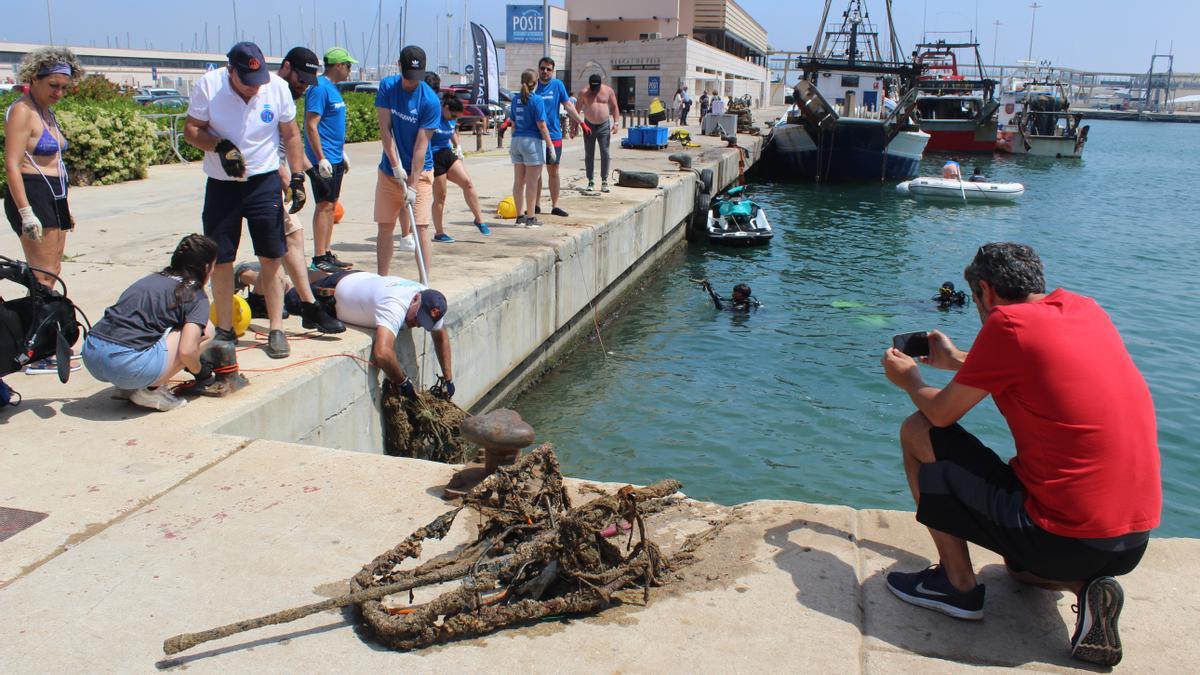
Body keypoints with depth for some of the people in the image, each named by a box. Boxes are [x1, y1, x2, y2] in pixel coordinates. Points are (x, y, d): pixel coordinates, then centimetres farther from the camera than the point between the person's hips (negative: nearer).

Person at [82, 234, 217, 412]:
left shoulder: (153, 278, 24)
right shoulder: (197, 296, 3)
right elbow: (186, 351, -10)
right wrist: (200, 372, 14)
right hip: (129, 365, -8)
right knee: (201, 331, 7)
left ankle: (128, 387, 13)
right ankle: (152, 390, 1)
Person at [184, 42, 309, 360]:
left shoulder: (277, 86, -6)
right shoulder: (208, 85, -9)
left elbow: (290, 135, 4)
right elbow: (191, 130, -3)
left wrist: (297, 177, -3)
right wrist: (220, 146, -21)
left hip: (264, 182, 0)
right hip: (221, 185, 0)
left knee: (271, 258, -2)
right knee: (220, 260, 5)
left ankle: (276, 329, 8)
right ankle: (225, 330, 20)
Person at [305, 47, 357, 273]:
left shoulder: (333, 88, 16)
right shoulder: (320, 88, -13)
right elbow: (311, 125, -19)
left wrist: (343, 153, 23)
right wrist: (321, 158, -22)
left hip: (335, 159, 10)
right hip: (324, 159, -10)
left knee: (331, 205, 12)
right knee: (324, 205, -8)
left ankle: (328, 254, 19)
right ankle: (319, 259, -5)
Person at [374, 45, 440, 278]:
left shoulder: (430, 100, -14)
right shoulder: (387, 86, -2)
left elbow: (421, 146, -16)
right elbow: (384, 128, -5)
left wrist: (413, 185, -19)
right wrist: (395, 164, -14)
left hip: (420, 172, -4)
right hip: (389, 171, 4)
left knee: (421, 227, -9)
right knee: (385, 227, 8)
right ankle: (381, 280, 17)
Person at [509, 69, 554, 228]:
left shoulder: (516, 99, 9)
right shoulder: (536, 100, -11)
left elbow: (513, 124, 15)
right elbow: (541, 126, -13)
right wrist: (550, 147, -9)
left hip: (517, 141, 7)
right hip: (532, 141, -7)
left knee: (518, 181, 10)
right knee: (532, 182, -2)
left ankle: (520, 215, 16)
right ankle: (530, 218, 1)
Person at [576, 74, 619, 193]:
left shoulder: (608, 91, 1)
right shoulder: (583, 93, 0)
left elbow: (614, 107, 4)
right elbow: (577, 110, 3)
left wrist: (616, 122, -7)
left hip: (604, 126, 0)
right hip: (588, 126, 1)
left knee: (605, 154, -4)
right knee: (589, 155, 3)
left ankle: (604, 181, 2)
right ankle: (591, 181, 11)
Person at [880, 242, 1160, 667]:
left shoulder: (1008, 323, -14)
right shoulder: (1085, 309, 9)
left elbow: (941, 413, -4)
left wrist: (910, 381, 18)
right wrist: (956, 360, 41)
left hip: (1065, 535, -8)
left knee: (917, 432, 6)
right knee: (1020, 567, 40)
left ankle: (958, 584, 10)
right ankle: (1086, 586, 8)